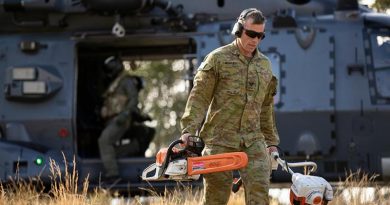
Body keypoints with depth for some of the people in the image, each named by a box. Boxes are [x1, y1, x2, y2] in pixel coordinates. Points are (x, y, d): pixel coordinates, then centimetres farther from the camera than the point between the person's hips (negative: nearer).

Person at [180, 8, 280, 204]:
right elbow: (199, 97, -7)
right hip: (220, 139, -4)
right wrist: (189, 130, -18)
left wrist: (271, 141, 21)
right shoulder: (217, 59, -2)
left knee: (259, 188, -14)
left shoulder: (264, 65, 14)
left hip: (253, 140, 4)